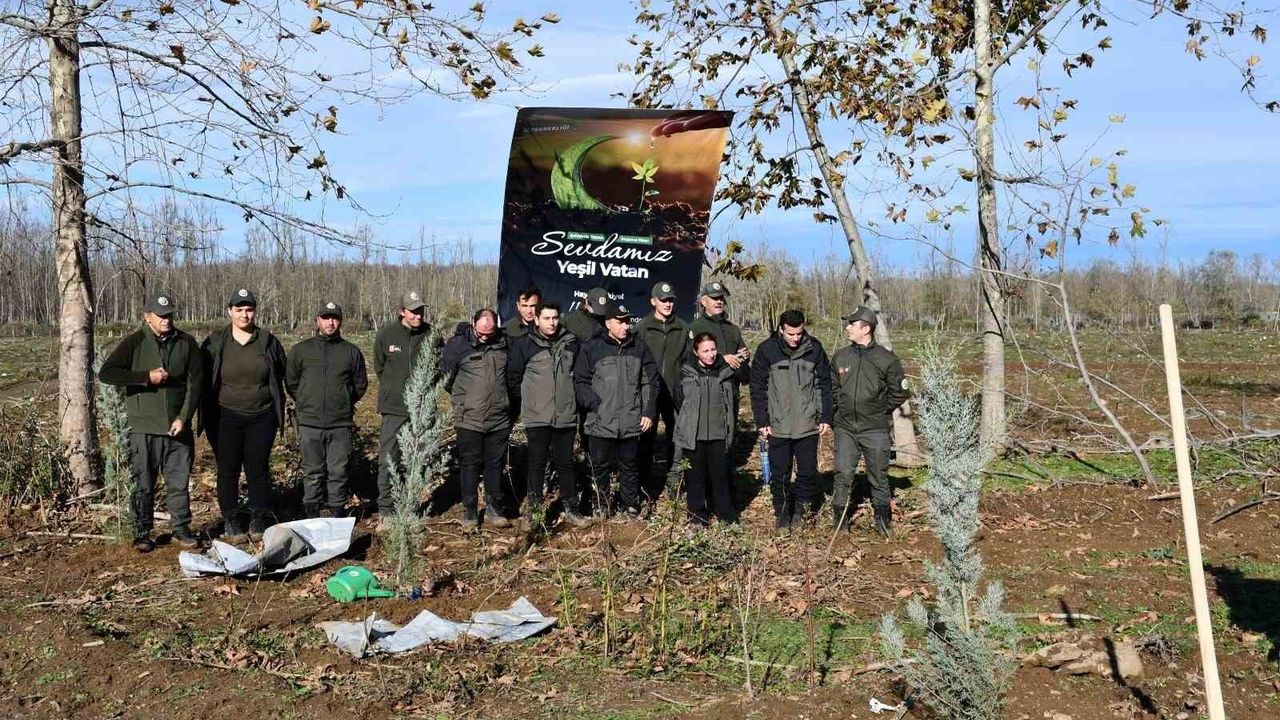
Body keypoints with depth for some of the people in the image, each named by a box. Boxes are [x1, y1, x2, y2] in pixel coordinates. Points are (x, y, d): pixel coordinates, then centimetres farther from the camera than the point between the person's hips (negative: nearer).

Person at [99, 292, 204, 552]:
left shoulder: (186, 343, 4)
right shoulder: (135, 342, -2)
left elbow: (196, 382, 2)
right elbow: (106, 373, -10)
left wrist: (184, 418, -6)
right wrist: (147, 377, -17)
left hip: (178, 427, 2)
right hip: (145, 428, -2)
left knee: (180, 482, 8)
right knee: (144, 484, 4)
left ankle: (181, 528, 20)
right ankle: (142, 533, 15)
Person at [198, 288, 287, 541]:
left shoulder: (268, 341, 4)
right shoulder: (215, 342, 1)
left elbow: (279, 379, 11)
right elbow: (204, 379, 6)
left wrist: (279, 414, 9)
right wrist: (206, 415, 3)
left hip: (261, 417, 0)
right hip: (226, 418, 0)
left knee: (258, 470, 4)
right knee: (228, 470, 4)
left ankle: (259, 520, 16)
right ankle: (230, 521, 15)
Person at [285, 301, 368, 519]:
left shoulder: (352, 352, 6)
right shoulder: (301, 350, 6)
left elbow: (361, 384, 15)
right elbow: (291, 382, 14)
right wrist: (305, 403, 13)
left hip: (341, 423, 0)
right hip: (310, 422, 0)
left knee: (339, 471, 1)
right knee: (313, 472, 5)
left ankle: (338, 512, 11)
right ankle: (311, 513, 13)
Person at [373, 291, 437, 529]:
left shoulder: (430, 335, -3)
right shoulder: (387, 334, -5)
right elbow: (379, 367, 9)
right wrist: (393, 390, 10)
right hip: (394, 408, -1)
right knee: (388, 460, -3)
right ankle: (385, 510, 4)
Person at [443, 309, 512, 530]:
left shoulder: (503, 343, 3)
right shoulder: (457, 344, -7)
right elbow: (446, 375, 2)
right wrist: (461, 396, 10)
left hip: (499, 419, 3)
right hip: (469, 419, -3)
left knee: (495, 465, 10)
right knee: (470, 465, 3)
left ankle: (495, 510, 21)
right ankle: (469, 513, 12)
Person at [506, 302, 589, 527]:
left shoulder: (571, 343, 5)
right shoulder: (524, 345, -4)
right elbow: (513, 378, 1)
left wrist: (574, 400, 12)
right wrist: (524, 403, 4)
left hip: (566, 415, 3)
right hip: (537, 416, -2)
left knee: (566, 462, 10)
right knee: (537, 462, 5)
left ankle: (571, 508, 19)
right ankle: (534, 508, 14)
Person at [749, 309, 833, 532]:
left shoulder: (814, 349, -2)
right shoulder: (767, 350, -5)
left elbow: (824, 385, 5)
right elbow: (758, 388, -1)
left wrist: (825, 418, 2)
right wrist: (762, 422, -3)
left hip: (808, 425, 1)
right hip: (777, 427, -1)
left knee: (808, 471, 6)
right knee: (780, 474, 6)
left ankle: (802, 507, 24)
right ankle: (782, 513, 19)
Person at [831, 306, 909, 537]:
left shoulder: (886, 359, -7)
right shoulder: (841, 357, 3)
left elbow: (899, 392, 2)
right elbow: (832, 386, 17)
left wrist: (882, 412, 4)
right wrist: (841, 408, 10)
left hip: (875, 430, -2)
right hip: (845, 428, 3)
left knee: (879, 477, 7)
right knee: (843, 475, 3)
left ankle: (883, 522, 21)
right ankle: (840, 519, 15)